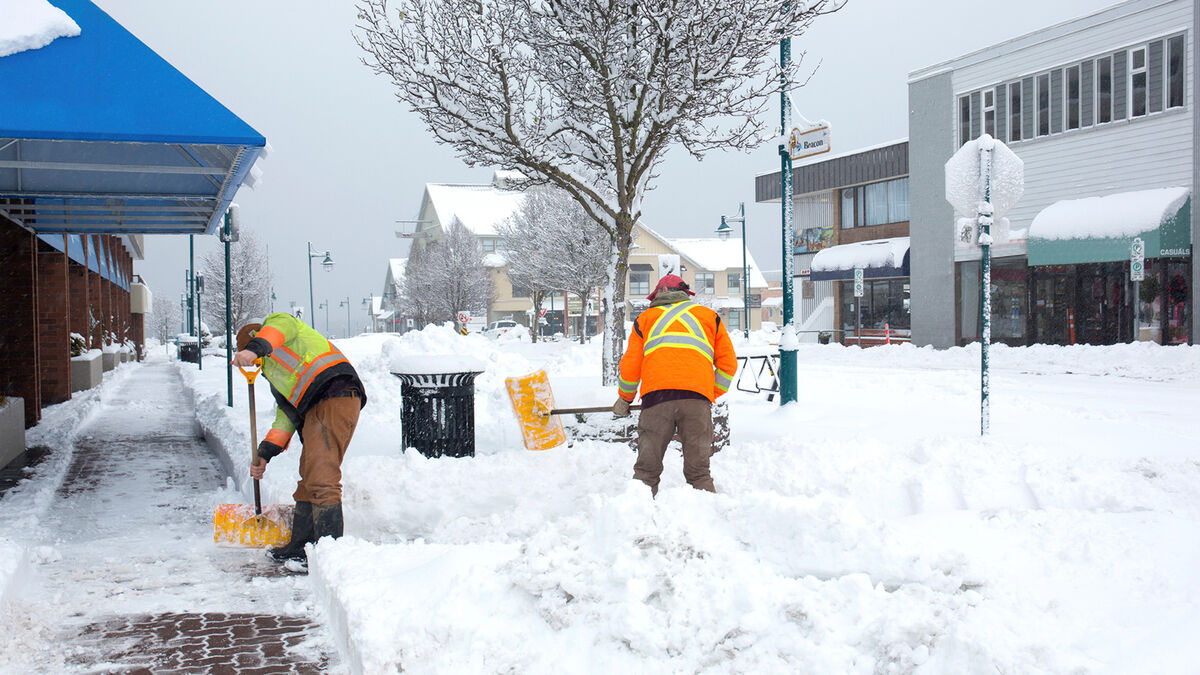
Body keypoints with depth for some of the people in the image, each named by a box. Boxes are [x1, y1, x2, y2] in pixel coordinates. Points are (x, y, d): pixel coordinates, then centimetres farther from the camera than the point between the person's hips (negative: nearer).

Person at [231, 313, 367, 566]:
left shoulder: (277, 322, 19)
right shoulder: (273, 369, 40)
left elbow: (279, 328, -9)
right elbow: (287, 414, 32)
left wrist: (255, 348, -28)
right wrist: (264, 454, 26)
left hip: (335, 395, -10)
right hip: (313, 410, 10)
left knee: (322, 479, -15)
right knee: (308, 481, 13)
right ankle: (301, 547, 22)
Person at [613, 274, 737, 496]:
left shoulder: (645, 317, 24)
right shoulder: (710, 316, 26)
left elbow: (630, 365, 20)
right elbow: (728, 363, 19)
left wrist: (624, 399, 34)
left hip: (656, 395, -1)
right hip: (697, 396, 1)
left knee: (647, 469, 3)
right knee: (698, 471, 4)